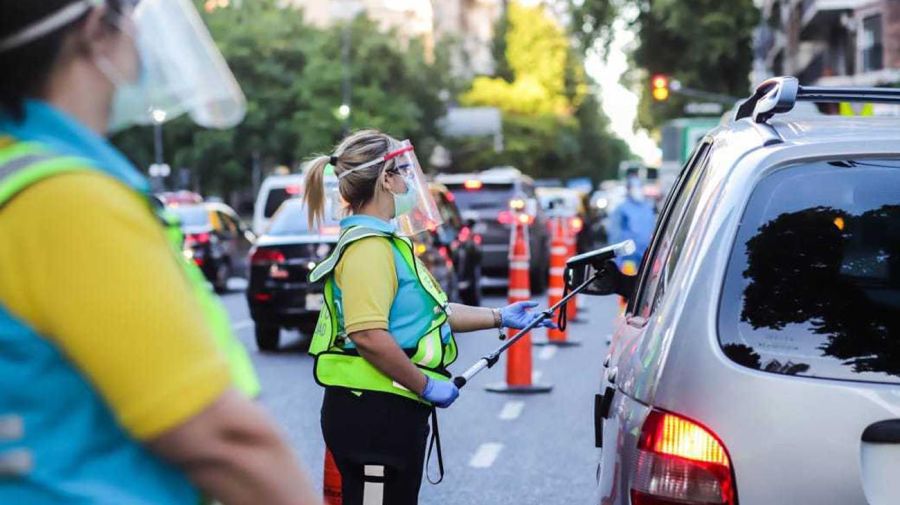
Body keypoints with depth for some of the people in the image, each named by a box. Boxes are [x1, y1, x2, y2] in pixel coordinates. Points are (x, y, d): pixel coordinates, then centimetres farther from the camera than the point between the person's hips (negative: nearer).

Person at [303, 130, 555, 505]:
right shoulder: (368, 246, -16)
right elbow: (368, 335, -27)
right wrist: (425, 386, -19)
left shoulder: (388, 241, 17)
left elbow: (427, 312, 24)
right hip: (373, 413, -11)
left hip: (392, 409, 11)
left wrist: (499, 317, 23)